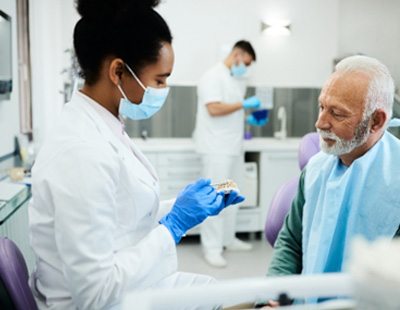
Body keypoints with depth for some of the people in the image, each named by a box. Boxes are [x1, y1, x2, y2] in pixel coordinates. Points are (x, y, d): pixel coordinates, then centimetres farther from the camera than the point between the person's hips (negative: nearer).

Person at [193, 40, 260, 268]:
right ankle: (212, 248, 0)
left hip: (234, 147, 9)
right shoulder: (213, 77, -10)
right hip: (217, 149, -9)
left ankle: (228, 238, 26)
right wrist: (243, 104, -14)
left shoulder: (239, 80, 16)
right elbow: (214, 109, -21)